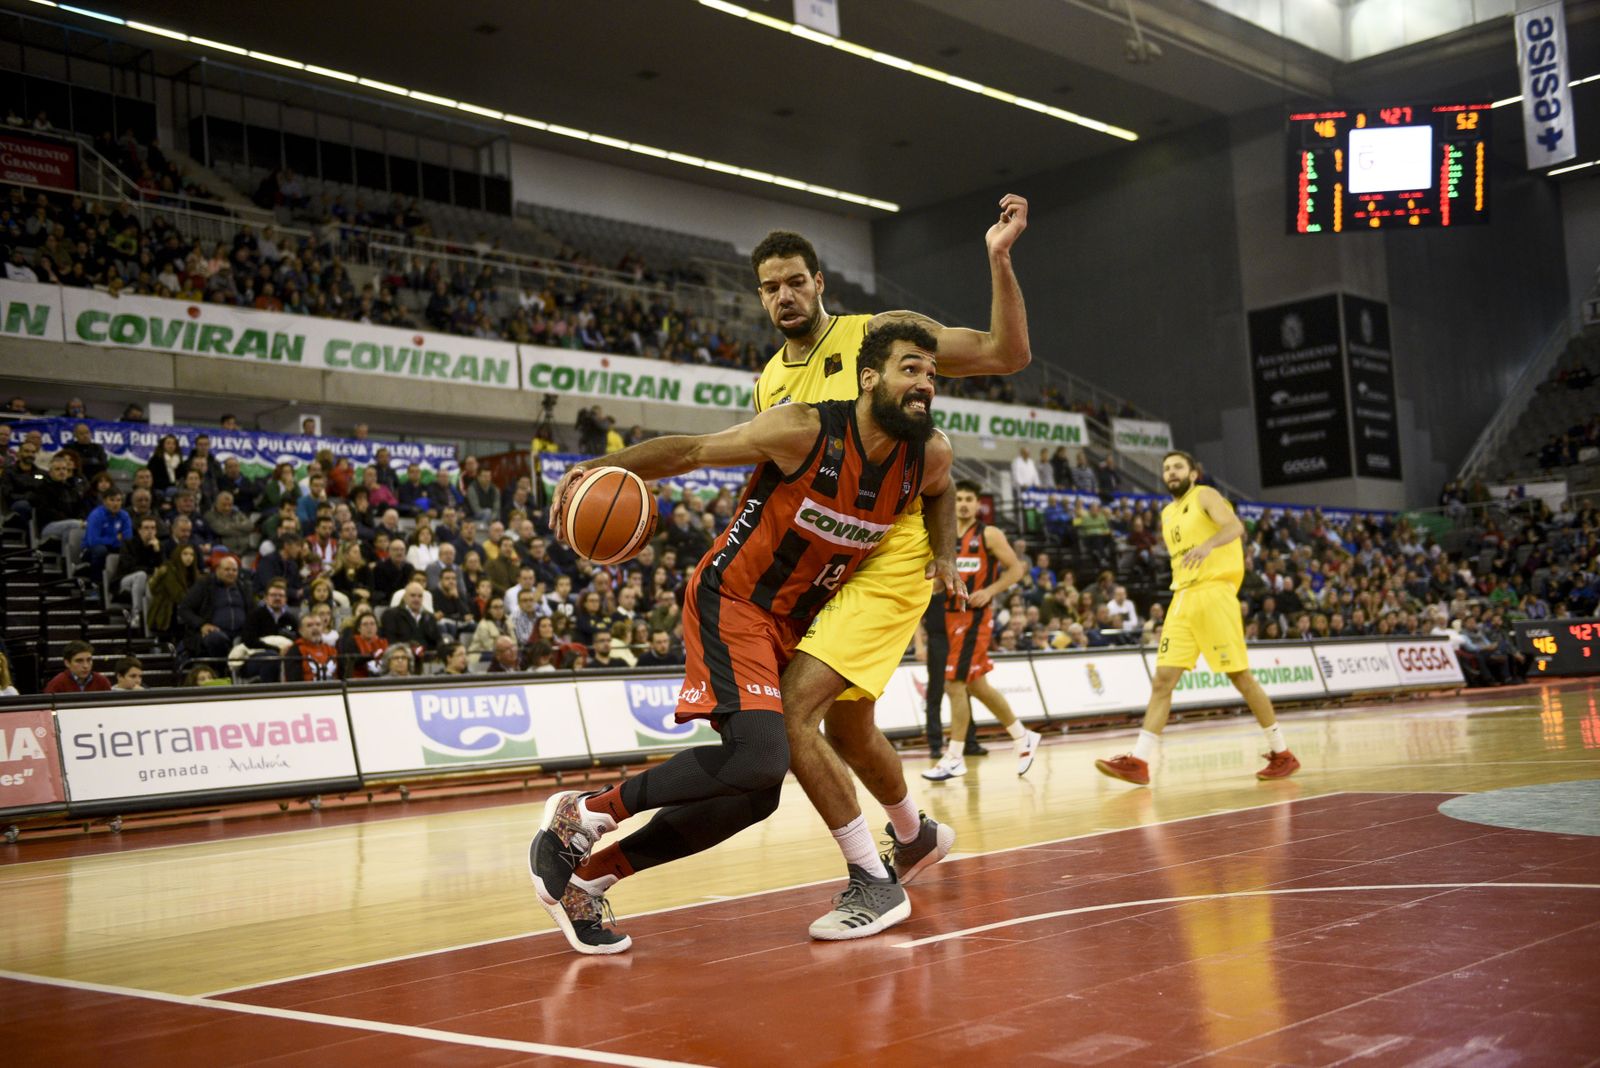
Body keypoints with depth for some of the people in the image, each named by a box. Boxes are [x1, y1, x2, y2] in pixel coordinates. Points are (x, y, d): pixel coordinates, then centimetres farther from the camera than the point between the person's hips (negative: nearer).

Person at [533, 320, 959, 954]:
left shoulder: (928, 456, -5)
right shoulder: (805, 432, -21)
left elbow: (938, 495, 21)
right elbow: (691, 450, -11)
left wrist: (945, 552, 2)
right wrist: (601, 469, -25)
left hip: (792, 624, 7)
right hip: (730, 600, -7)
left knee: (755, 794, 4)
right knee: (760, 755, -27)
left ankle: (587, 877, 15)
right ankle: (583, 813, -10)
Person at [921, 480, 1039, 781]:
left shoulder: (989, 534, -4)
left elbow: (1017, 569, -6)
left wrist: (990, 591, -17)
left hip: (975, 617, -7)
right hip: (950, 616, 7)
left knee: (955, 684, -10)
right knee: (978, 686, 12)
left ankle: (954, 759, -3)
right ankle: (1023, 737, 27)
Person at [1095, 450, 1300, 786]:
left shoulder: (1205, 496, 0)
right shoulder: (1167, 515, 21)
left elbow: (1235, 526, -20)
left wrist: (1208, 544, -38)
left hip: (1213, 591, -7)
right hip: (1182, 598, 7)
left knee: (1240, 676, -2)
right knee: (1162, 680, -3)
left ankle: (1281, 753, 11)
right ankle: (1139, 761, -9)